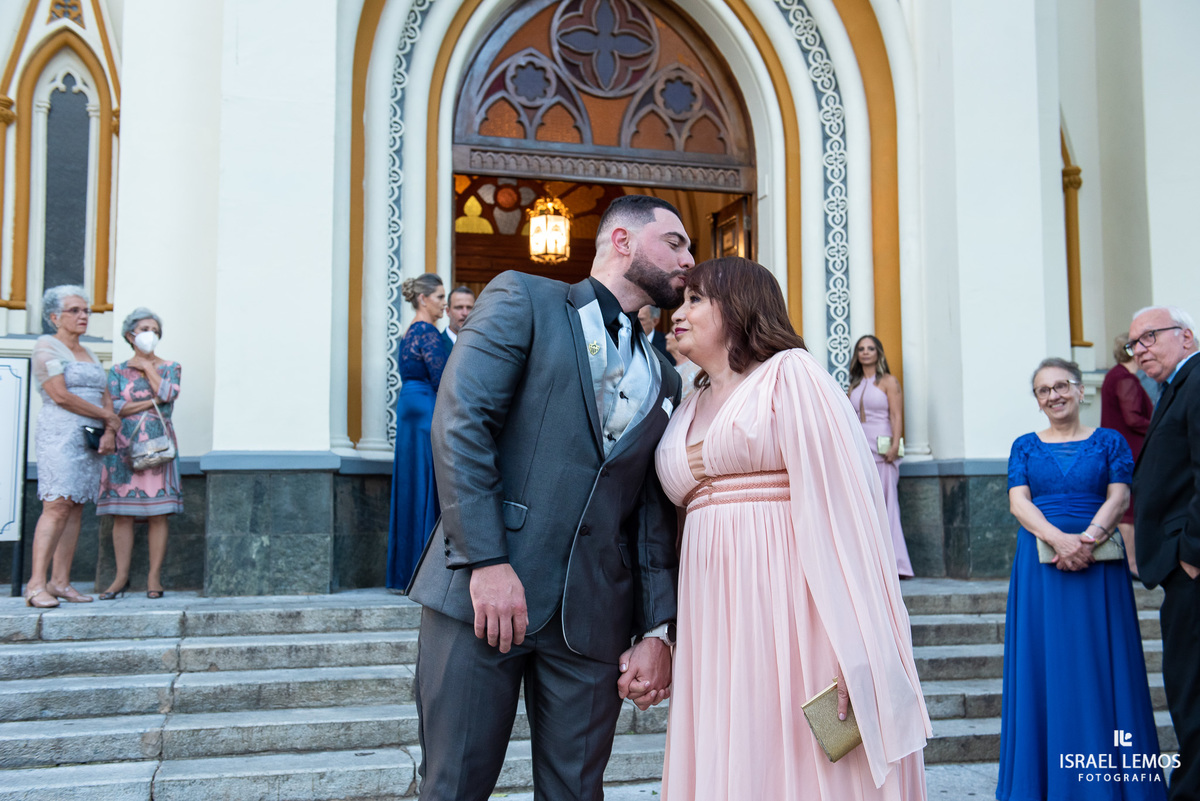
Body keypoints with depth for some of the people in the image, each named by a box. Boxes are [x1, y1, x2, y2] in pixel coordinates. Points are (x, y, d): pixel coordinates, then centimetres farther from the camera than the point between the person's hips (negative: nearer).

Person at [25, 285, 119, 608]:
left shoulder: (89, 353, 20)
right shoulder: (46, 348, -3)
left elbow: (105, 397, 15)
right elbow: (61, 396, -14)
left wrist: (109, 432, -3)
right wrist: (107, 416, -7)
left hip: (90, 439, 7)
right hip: (60, 434, -7)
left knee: (76, 509, 4)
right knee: (57, 506, -15)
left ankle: (60, 581, 6)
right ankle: (36, 584, -15)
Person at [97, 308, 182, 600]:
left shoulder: (170, 367, 11)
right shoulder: (118, 371, 11)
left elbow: (169, 393, -10)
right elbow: (114, 408, -2)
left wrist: (148, 366, 0)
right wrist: (151, 401, -7)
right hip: (124, 447, 1)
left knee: (157, 513, -5)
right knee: (122, 514, -2)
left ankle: (154, 576, 0)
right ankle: (121, 576, 4)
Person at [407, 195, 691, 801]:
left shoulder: (664, 380, 17)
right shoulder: (523, 300, 2)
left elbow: (655, 518, 16)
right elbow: (459, 420, -10)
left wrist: (657, 632, 6)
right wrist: (487, 561, -18)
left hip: (593, 617, 5)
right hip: (481, 591, -4)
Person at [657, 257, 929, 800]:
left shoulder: (789, 375, -3)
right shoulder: (690, 410, 19)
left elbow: (837, 503, -12)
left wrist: (853, 648, -20)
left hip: (786, 608, -6)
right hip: (714, 617, 6)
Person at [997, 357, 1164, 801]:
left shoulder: (1109, 441, 8)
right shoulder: (1025, 446, 10)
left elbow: (1118, 497, -3)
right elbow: (1018, 502, -2)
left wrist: (1089, 537, -21)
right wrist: (1059, 539, -18)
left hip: (1098, 563, -1)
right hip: (1040, 562, 1)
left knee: (1101, 664, 1)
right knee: (1045, 663, 2)